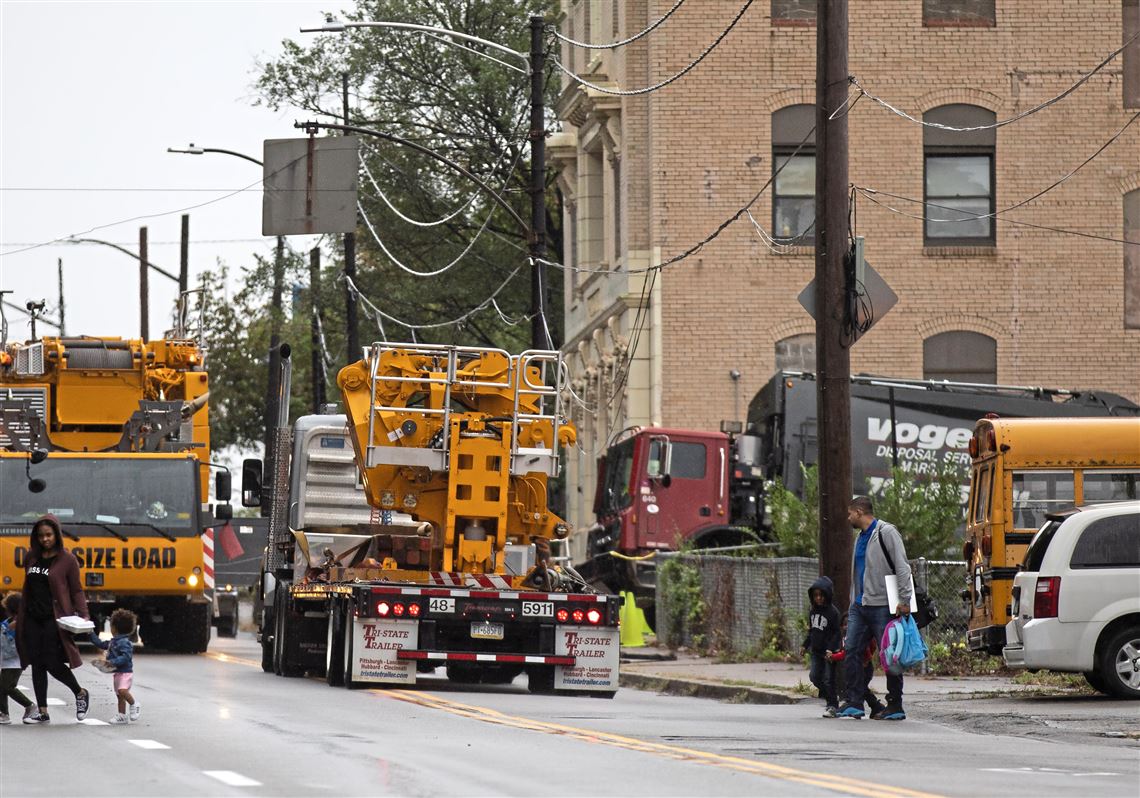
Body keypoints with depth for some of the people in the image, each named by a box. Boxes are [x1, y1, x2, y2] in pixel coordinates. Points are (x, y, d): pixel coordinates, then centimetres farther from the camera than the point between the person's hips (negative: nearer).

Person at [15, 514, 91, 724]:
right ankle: (42, 711, 10)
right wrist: (19, 617, 19)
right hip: (33, 618, 5)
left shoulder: (67, 560, -3)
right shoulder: (32, 557, 12)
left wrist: (83, 615, -11)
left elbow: (76, 591, 0)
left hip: (54, 618, -5)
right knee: (37, 665, 5)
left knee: (53, 664, -8)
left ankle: (80, 694, 16)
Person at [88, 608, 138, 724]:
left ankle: (133, 705, -7)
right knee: (119, 695, 11)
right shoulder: (113, 642, 14)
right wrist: (91, 634, 27)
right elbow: (101, 644, 27)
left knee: (122, 690, -27)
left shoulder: (124, 642, -17)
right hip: (117, 673, 10)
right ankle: (122, 716, 17)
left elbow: (126, 657, -26)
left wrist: (113, 662, -32)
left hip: (126, 672, -10)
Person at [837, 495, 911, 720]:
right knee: (851, 651, 1)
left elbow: (902, 567, -14)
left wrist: (904, 600, -20)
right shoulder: (861, 537, 18)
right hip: (860, 606, 9)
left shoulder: (886, 533, -9)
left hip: (882, 606, -8)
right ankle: (854, 702, 3)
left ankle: (895, 707, 4)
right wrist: (853, 604, 21)